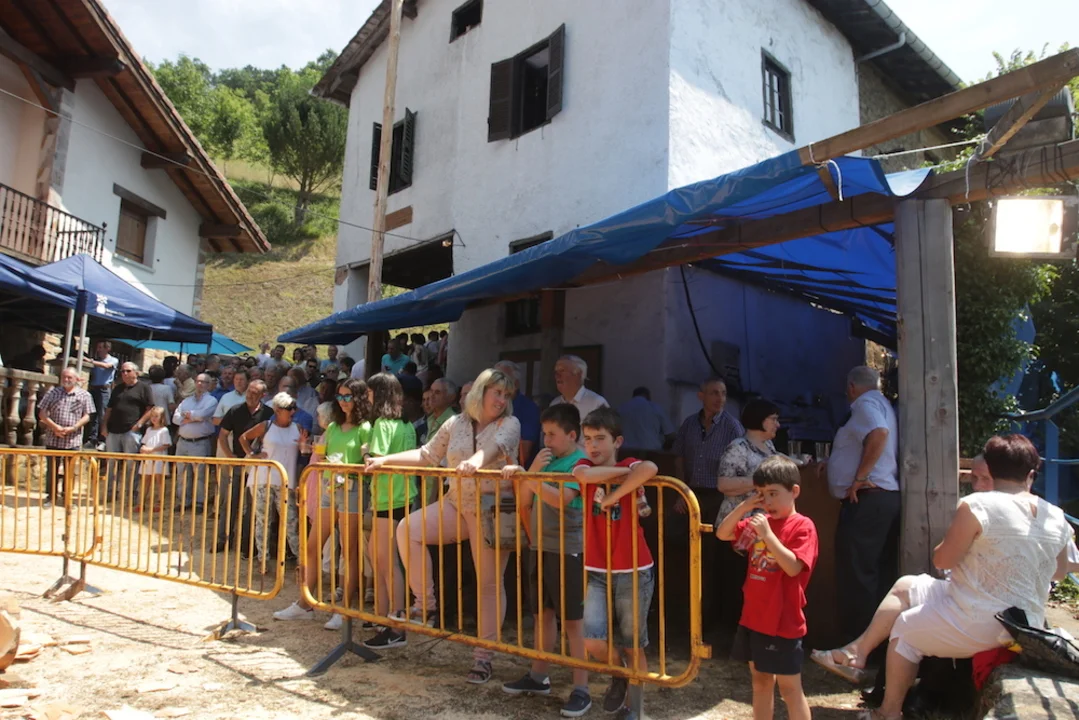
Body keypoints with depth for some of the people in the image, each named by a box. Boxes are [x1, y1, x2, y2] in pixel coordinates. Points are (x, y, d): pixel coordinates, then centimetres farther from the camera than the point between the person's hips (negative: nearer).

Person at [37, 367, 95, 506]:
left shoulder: (84, 395, 2)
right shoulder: (53, 392, 4)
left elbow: (86, 416, -1)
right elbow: (42, 413, 2)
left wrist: (73, 428, -15)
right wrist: (54, 426, -12)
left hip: (72, 440, -1)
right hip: (53, 438, 1)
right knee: (52, 468, 8)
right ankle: (51, 496, 20)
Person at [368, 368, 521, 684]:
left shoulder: (509, 424, -3)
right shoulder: (456, 423, 8)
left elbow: (497, 446, -25)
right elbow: (428, 455, 13)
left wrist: (476, 460, -46)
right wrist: (386, 460, 6)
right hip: (456, 504, 4)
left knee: (490, 582, -1)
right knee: (408, 529, -17)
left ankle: (484, 655, 13)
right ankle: (426, 603, -3)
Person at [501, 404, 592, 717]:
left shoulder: (580, 462, -11)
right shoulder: (545, 461, 10)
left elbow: (562, 498, -26)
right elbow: (523, 502, 8)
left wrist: (526, 477, -22)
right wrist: (531, 471, -7)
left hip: (567, 550, -7)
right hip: (539, 546, 7)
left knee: (573, 619, 0)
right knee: (542, 613, 17)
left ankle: (581, 688, 9)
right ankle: (539, 676, 30)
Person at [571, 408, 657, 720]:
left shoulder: (629, 465, -7)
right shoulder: (586, 466, 1)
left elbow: (650, 469, -34)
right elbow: (584, 476, -26)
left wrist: (611, 498, -29)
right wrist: (623, 472, -21)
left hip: (633, 572, -2)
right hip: (596, 572, 2)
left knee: (633, 646, 10)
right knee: (592, 640, -9)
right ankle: (618, 675, 24)